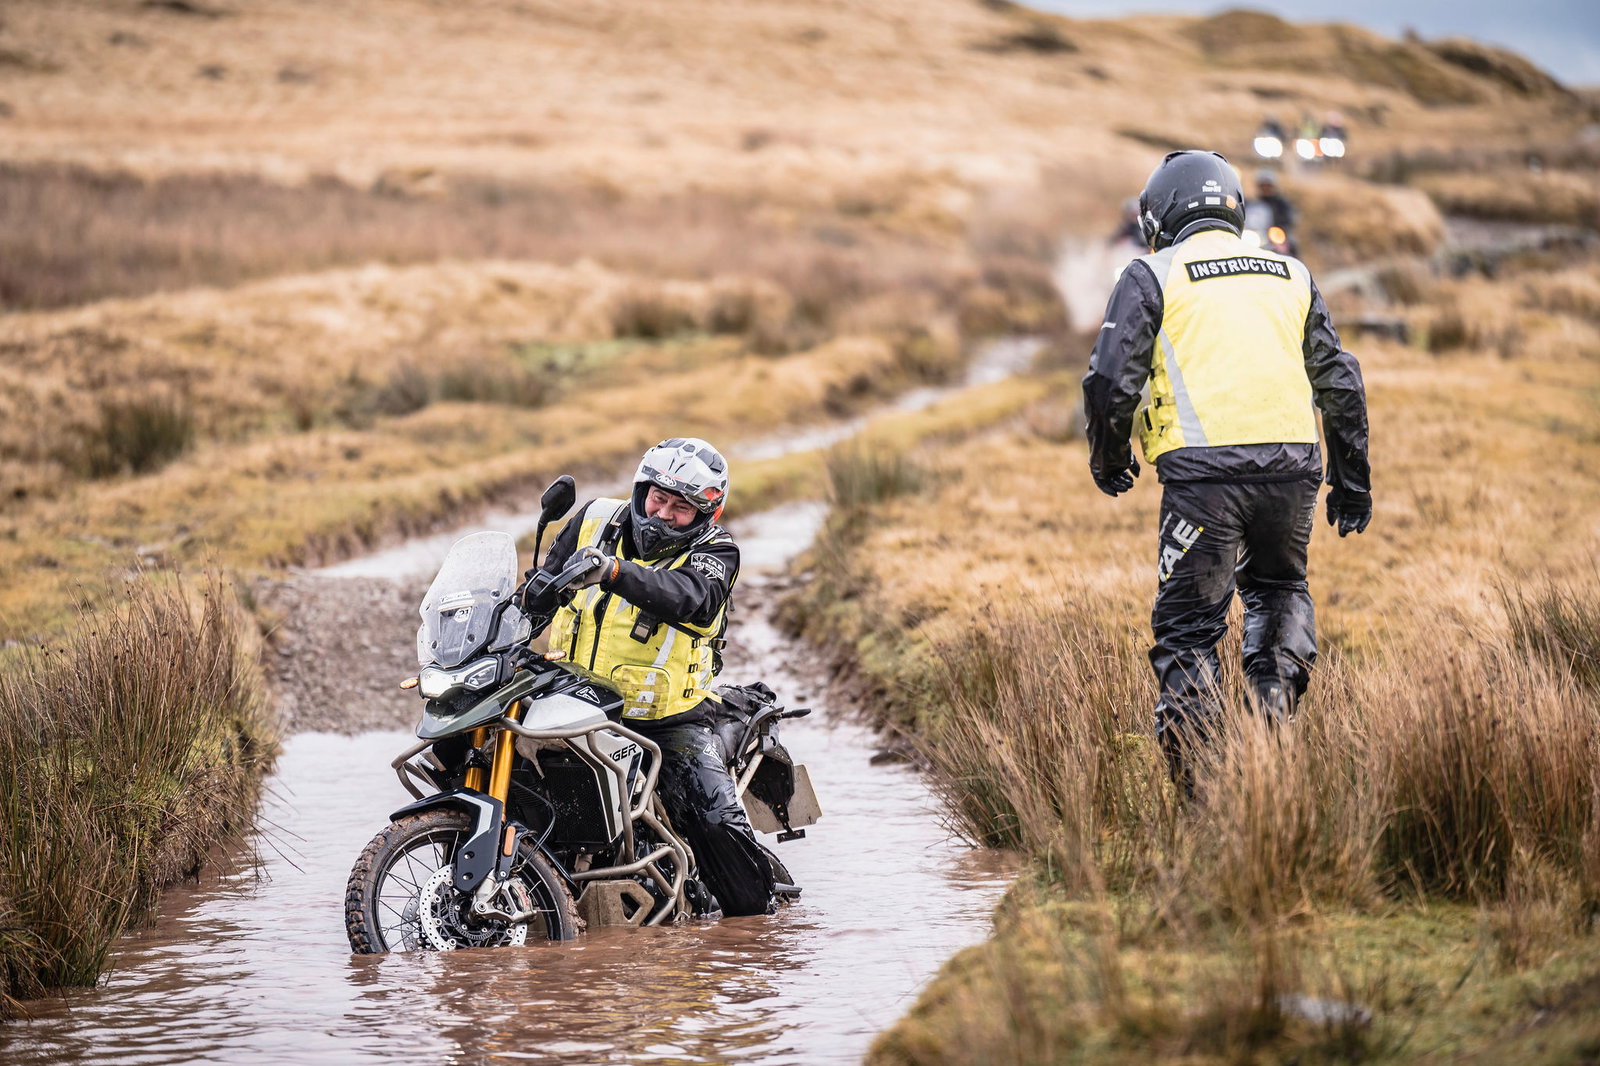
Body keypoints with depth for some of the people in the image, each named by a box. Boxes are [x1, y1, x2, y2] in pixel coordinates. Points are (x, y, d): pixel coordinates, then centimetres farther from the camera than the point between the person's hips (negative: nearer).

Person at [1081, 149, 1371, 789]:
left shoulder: (1152, 275, 8)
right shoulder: (1291, 276, 21)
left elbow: (1110, 381, -1)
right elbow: (1341, 384, 21)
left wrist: (1108, 459, 17)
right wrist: (1352, 481, 28)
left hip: (1205, 473, -4)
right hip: (1291, 467, 4)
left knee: (1187, 626, 4)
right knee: (1277, 585, 30)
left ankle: (1201, 784, -14)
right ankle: (1276, 690, 6)